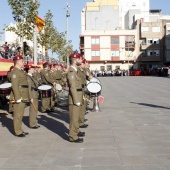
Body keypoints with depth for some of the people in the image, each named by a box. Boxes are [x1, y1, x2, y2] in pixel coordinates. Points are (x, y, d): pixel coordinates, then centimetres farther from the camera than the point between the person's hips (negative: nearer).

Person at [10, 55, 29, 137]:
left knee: (20, 114, 14)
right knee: (18, 114, -3)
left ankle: (19, 130, 22)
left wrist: (26, 97, 21)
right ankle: (18, 132, 2)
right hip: (19, 97, -10)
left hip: (23, 97, 10)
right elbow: (14, 85, -19)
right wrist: (18, 98, -23)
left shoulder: (21, 71, 18)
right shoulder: (15, 72, -13)